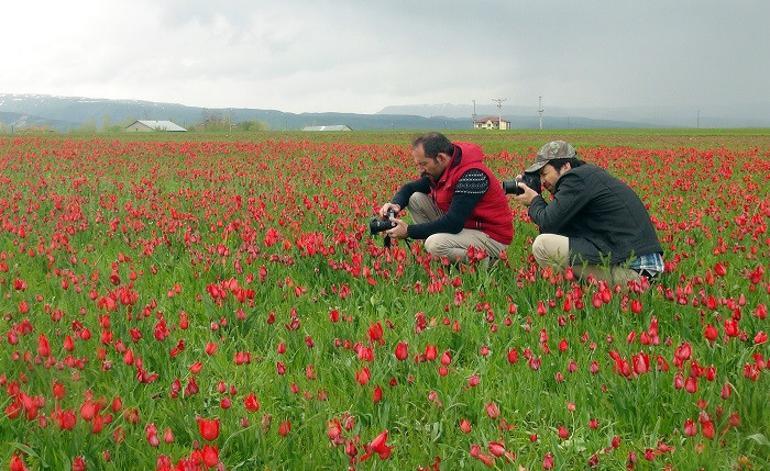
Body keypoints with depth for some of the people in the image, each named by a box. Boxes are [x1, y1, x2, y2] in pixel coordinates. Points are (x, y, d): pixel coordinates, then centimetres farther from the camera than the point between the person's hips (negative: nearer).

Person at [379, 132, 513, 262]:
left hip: (492, 237, -9)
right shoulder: (439, 170, -1)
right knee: (416, 199, 0)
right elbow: (410, 188, 14)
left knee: (435, 244, -33)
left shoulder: (472, 175, -28)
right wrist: (396, 204, -11)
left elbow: (453, 224, -31)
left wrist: (408, 231, -24)